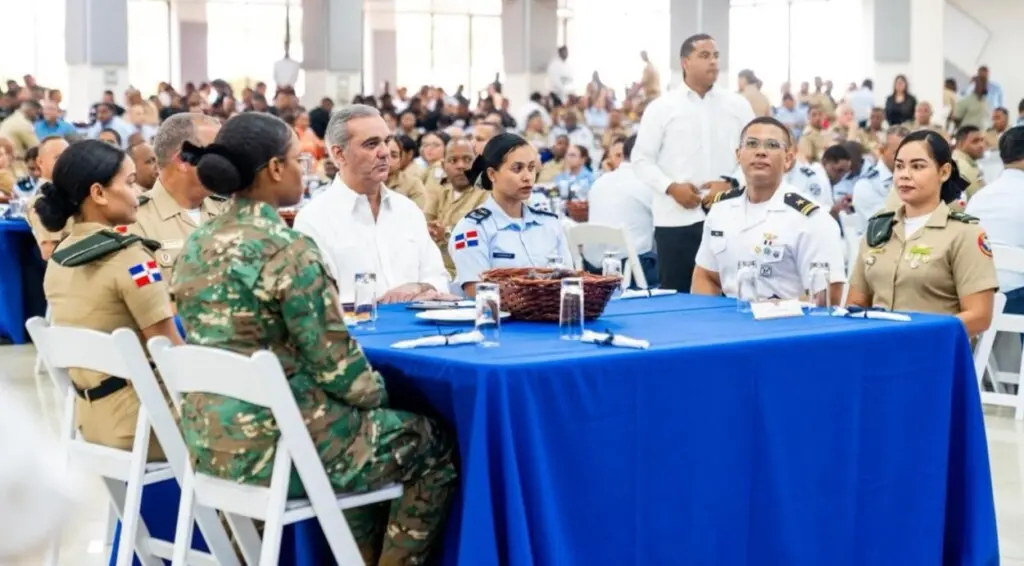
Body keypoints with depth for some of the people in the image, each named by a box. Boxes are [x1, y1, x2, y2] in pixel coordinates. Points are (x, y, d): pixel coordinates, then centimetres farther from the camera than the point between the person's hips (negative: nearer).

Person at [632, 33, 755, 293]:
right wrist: (671, 187, -13)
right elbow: (641, 159, 2)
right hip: (676, 219, -1)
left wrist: (730, 183, -9)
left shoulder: (738, 105, 8)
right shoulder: (661, 107, 2)